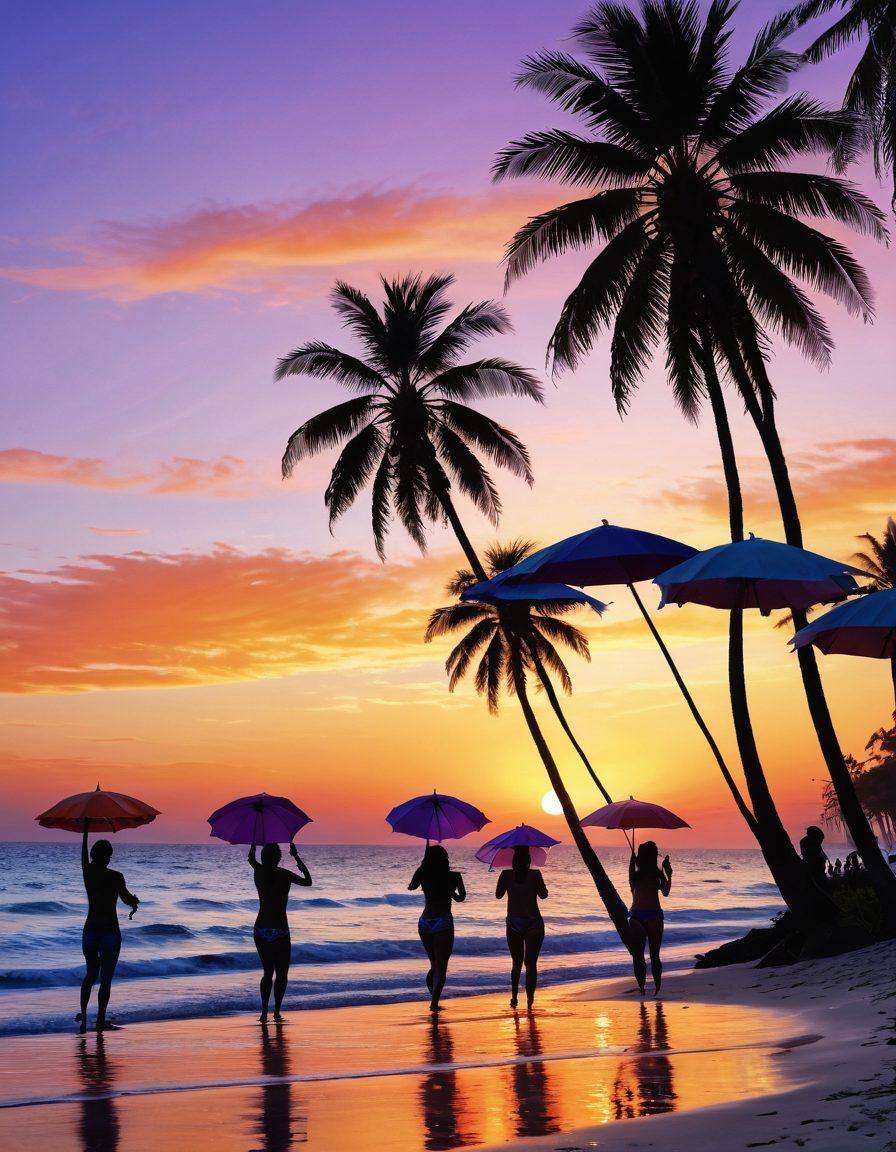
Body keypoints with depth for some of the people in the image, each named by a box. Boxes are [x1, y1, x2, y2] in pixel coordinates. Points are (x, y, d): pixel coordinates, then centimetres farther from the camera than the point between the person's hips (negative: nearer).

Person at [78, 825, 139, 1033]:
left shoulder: (87, 871, 0)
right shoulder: (115, 877, -11)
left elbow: (84, 850, 17)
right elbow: (128, 900, -17)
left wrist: (86, 827, 30)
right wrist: (135, 901, 8)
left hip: (89, 931, 4)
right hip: (110, 932, -4)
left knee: (90, 974, 20)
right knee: (106, 978, 4)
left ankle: (83, 1012, 3)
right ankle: (101, 1021, 5)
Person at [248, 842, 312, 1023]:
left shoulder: (259, 872, 0)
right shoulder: (284, 875, -12)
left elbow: (251, 858, 21)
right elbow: (308, 882, -3)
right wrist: (296, 857, -1)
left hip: (260, 930, 4)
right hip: (279, 931, -4)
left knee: (267, 972, 14)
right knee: (281, 974, 9)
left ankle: (264, 1012, 1)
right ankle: (276, 1012, -1)